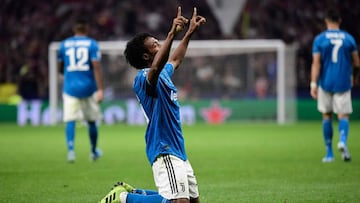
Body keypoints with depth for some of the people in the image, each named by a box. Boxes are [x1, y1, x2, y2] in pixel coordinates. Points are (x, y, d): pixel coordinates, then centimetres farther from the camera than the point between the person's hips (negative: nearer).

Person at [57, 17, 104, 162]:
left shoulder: (64, 44, 5)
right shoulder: (92, 44, -3)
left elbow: (60, 69, 14)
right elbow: (96, 68, -12)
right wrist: (100, 89, -13)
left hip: (70, 87, 1)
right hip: (88, 87, -1)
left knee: (70, 120, -4)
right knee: (91, 120, 14)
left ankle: (70, 149, -24)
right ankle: (94, 152, 28)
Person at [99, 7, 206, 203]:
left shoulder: (164, 74, 16)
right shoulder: (144, 78, -13)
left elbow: (174, 60, 39)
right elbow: (155, 67, -37)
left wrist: (190, 33, 40)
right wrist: (172, 34, -44)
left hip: (178, 152, 10)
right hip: (164, 152, -10)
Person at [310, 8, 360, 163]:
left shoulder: (319, 39, -2)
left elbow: (316, 64, -8)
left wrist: (313, 85, -8)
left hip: (325, 83, 0)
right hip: (343, 83, 0)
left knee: (327, 116, 12)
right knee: (343, 115, 0)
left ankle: (329, 153, 14)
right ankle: (343, 140, -30)